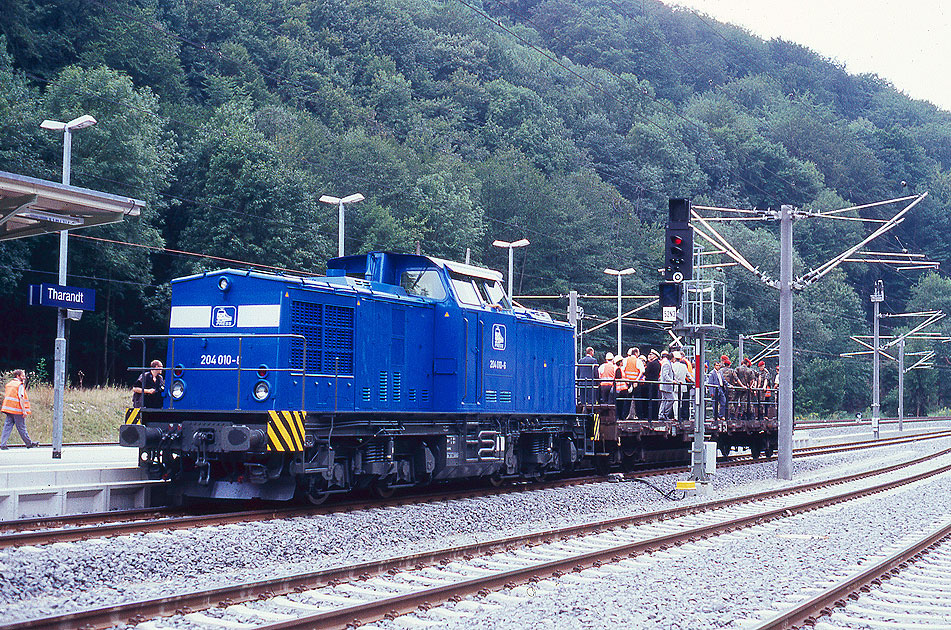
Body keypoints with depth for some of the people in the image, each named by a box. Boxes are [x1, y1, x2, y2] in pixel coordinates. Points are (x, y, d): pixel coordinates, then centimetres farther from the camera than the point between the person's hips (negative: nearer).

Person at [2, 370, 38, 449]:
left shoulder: (9, 384, 16)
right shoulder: (20, 385, -9)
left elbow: (5, 396, 20)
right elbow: (21, 398, -16)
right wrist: (24, 410, -17)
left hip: (8, 409, 7)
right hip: (17, 410, -7)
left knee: (7, 427, 5)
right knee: (21, 428, 1)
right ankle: (29, 443, 13)